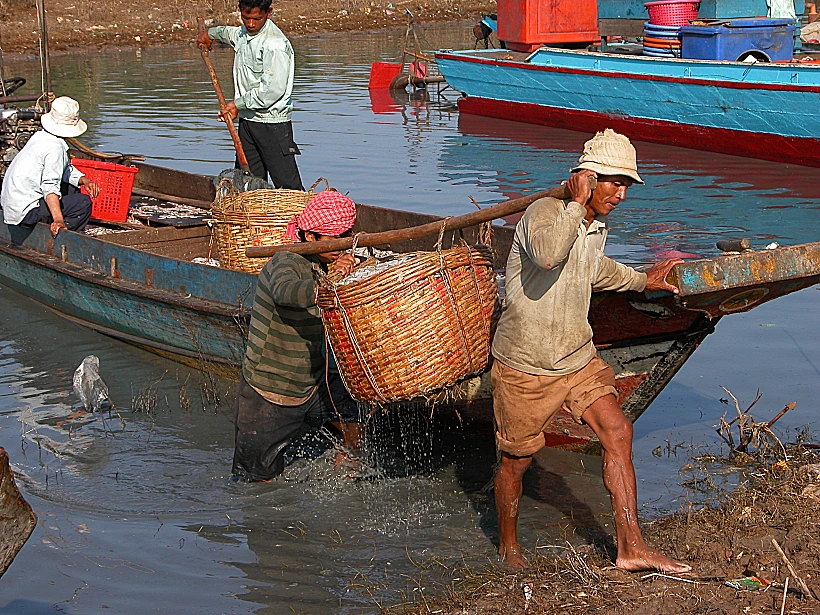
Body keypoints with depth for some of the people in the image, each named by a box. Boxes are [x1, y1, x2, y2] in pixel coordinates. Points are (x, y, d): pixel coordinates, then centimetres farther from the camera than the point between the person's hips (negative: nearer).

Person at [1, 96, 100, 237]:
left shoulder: (40, 136, 9)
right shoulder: (55, 147, -20)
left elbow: (66, 169, 19)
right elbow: (50, 185, -31)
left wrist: (83, 180, 3)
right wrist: (58, 219, -39)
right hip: (25, 212, -10)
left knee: (72, 188, 20)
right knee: (84, 203, -8)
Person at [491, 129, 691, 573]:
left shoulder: (597, 227, 6)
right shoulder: (544, 212, -19)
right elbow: (547, 255, -44)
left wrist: (640, 282, 34)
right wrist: (576, 203, -34)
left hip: (577, 358, 6)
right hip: (524, 365, -6)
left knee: (617, 432, -9)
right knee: (516, 460, 8)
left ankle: (630, 548, -6)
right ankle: (508, 547, 31)